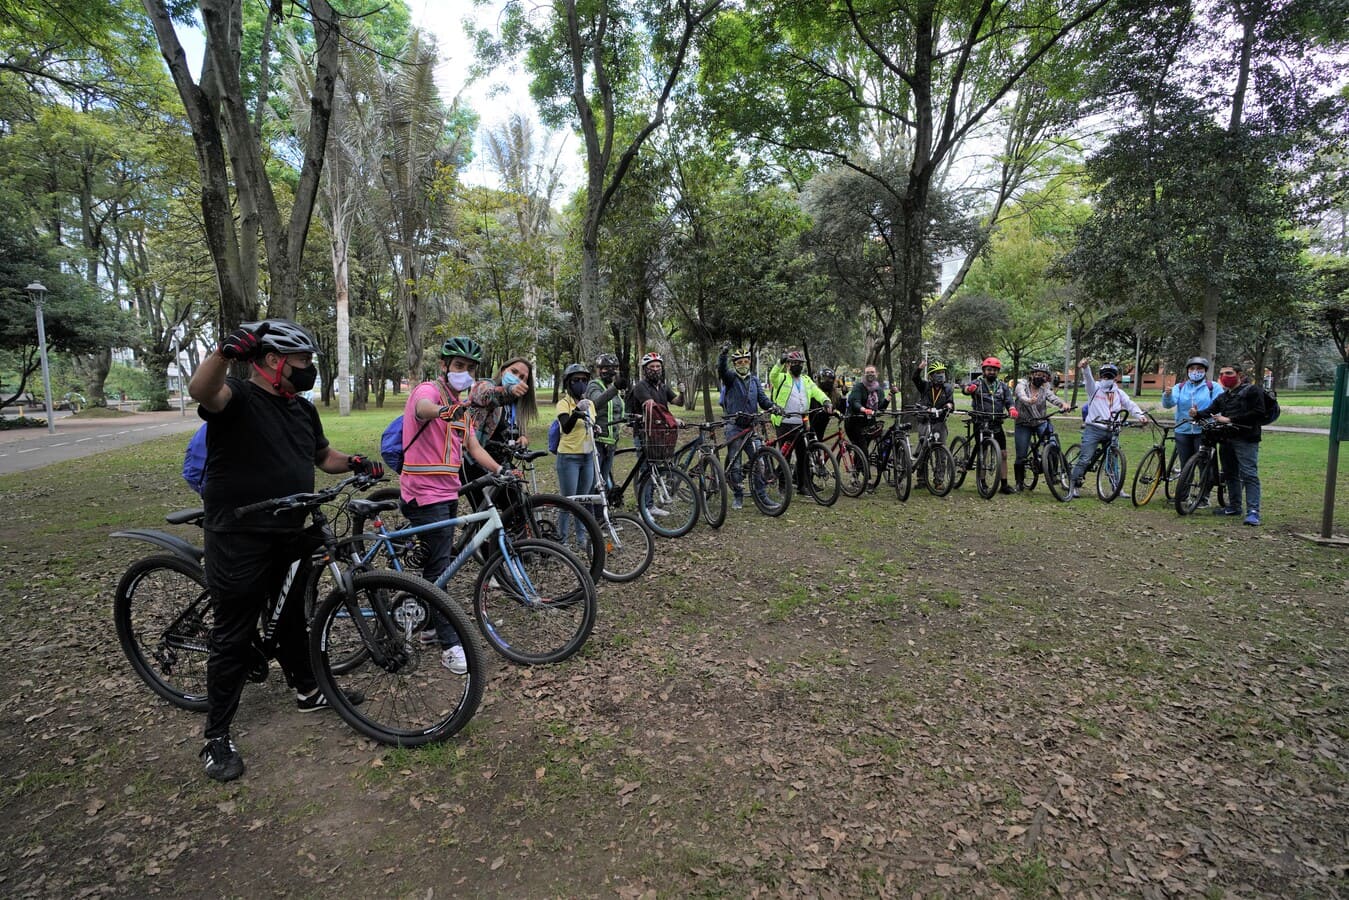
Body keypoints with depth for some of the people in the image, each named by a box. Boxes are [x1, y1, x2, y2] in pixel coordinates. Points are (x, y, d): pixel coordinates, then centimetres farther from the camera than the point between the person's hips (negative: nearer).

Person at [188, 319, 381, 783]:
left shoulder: (302, 409, 10)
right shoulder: (237, 396, -12)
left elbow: (323, 455, 20)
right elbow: (201, 390, -34)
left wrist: (355, 462, 0)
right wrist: (225, 351, -53)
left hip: (293, 536, 7)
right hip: (240, 541, -7)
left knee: (293, 617, 22)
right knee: (234, 636, 3)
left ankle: (308, 690, 40)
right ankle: (217, 737, 17)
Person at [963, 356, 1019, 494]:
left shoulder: (1003, 386, 11)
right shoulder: (977, 383, 0)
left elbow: (1009, 400, -1)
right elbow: (966, 387, -22)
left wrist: (1012, 409, -24)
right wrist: (969, 388, -47)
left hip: (997, 425, 3)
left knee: (1003, 454, 1)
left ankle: (1004, 484, 7)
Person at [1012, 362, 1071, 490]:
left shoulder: (1045, 389, 0)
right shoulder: (1022, 385, -7)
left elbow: (1053, 397, -20)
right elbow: (1021, 395, -30)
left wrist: (1063, 404, -43)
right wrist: (1029, 401, -54)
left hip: (1041, 422, 2)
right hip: (1023, 424, -2)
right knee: (1021, 456, -2)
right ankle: (1019, 482, 15)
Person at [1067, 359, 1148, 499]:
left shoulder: (1119, 392, 13)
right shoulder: (1095, 388, 3)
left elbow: (1130, 404, 2)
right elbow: (1088, 378, -16)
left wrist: (1140, 415, -17)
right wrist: (1085, 367, -37)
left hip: (1111, 431, 4)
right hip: (1093, 429, -4)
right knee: (1084, 459, -9)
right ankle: (1074, 487, -4)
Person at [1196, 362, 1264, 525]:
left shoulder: (1252, 390, -1)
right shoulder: (1223, 396, 21)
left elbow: (1258, 413, -12)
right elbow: (1210, 411, 8)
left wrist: (1230, 419, -15)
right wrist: (1197, 414, -14)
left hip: (1246, 439, -7)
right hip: (1226, 439, 7)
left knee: (1249, 475, -11)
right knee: (1230, 474, 13)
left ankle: (1253, 511, -13)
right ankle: (1234, 506, 22)